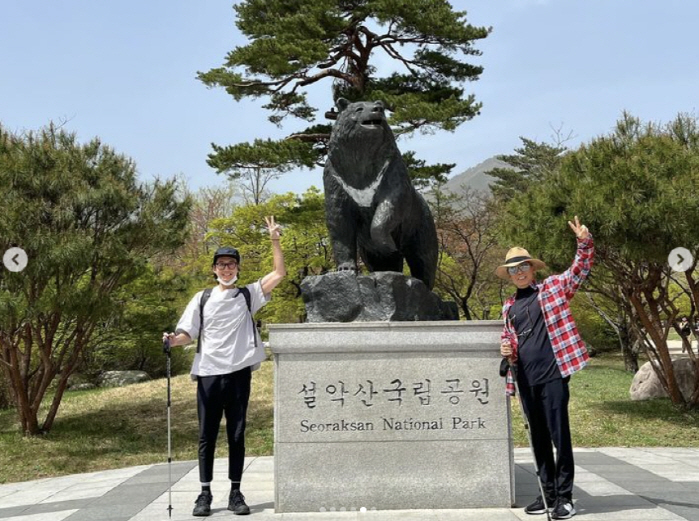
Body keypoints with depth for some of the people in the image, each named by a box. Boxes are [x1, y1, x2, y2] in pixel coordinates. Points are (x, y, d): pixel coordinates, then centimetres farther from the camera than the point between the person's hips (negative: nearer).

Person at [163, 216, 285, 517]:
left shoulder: (248, 295, 6)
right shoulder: (202, 299, 8)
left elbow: (279, 274, -1)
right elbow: (188, 334, 7)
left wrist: (275, 241, -7)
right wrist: (174, 340, -15)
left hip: (238, 373, 0)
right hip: (209, 374, 1)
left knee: (236, 434, 5)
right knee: (207, 435, 4)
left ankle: (235, 493, 13)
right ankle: (205, 493, 12)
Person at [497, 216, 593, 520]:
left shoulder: (552, 287, 4)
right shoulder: (509, 307, 15)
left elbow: (580, 269, -3)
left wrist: (584, 242, -19)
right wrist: (506, 348, 3)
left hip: (552, 374, -5)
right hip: (525, 379, 5)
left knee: (559, 435, -3)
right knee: (538, 438, 12)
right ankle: (548, 494, 21)